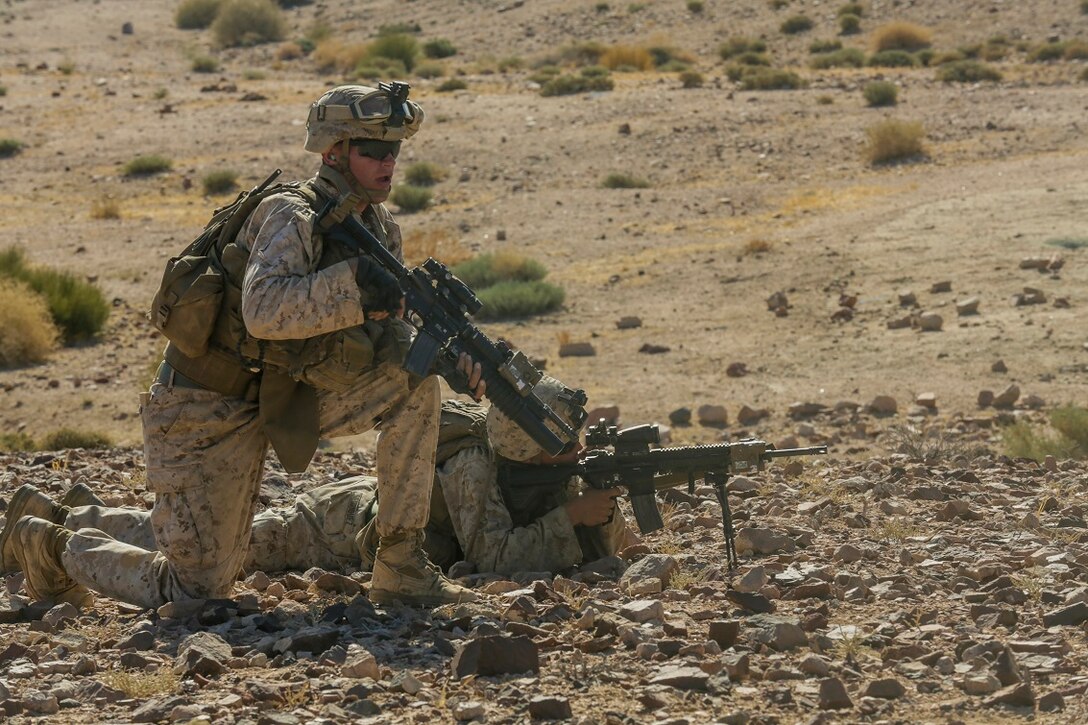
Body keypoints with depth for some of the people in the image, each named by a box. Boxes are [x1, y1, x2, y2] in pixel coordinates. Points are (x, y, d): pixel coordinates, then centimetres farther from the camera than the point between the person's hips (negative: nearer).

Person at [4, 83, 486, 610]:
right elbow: (264, 311, -38)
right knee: (194, 593, -4)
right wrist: (354, 285, -47)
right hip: (205, 409, -7)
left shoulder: (379, 227, 4)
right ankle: (60, 549, 23)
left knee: (415, 383, -11)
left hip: (281, 400, 7)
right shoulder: (292, 215, -20)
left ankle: (402, 567, -5)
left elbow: (387, 334, 12)